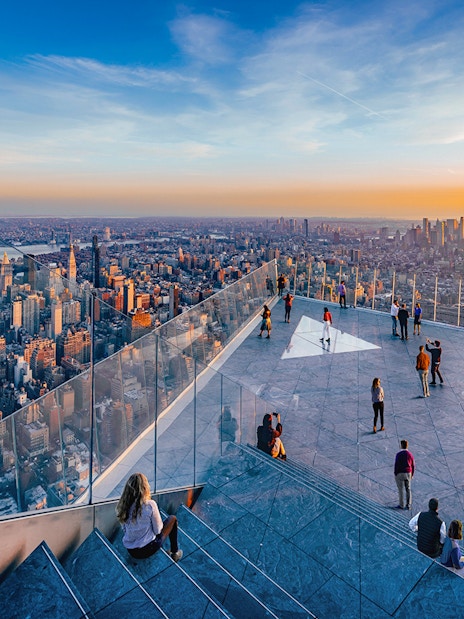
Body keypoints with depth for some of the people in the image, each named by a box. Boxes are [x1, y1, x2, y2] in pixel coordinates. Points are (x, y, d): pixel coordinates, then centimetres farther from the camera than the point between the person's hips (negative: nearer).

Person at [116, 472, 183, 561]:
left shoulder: (122, 505, -9)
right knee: (172, 519, 15)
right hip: (148, 549, -5)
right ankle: (175, 553, 27)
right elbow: (158, 530, -12)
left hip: (130, 551, 5)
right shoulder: (150, 505, -24)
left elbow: (125, 530, 4)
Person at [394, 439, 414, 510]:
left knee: (401, 490, 4)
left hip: (400, 474, -5)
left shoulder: (398, 454, -16)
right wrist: (412, 475, 17)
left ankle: (401, 505, 10)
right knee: (408, 489, 12)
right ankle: (408, 505, 15)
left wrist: (395, 475, -7)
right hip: (408, 474, 5)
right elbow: (412, 466, 5)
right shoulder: (410, 454, 0)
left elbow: (396, 465, -16)